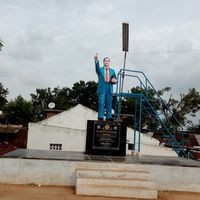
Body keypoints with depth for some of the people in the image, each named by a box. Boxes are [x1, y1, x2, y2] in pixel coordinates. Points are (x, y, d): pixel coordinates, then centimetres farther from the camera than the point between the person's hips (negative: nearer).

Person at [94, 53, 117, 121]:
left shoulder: (112, 71, 18)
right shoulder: (100, 69, 10)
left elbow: (115, 80, 19)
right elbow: (97, 66, -14)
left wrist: (114, 81, -7)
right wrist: (96, 60, -33)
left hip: (109, 89, 3)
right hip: (102, 89, -2)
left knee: (109, 103, 3)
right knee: (101, 103, -7)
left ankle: (109, 117, 7)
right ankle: (100, 116, -4)